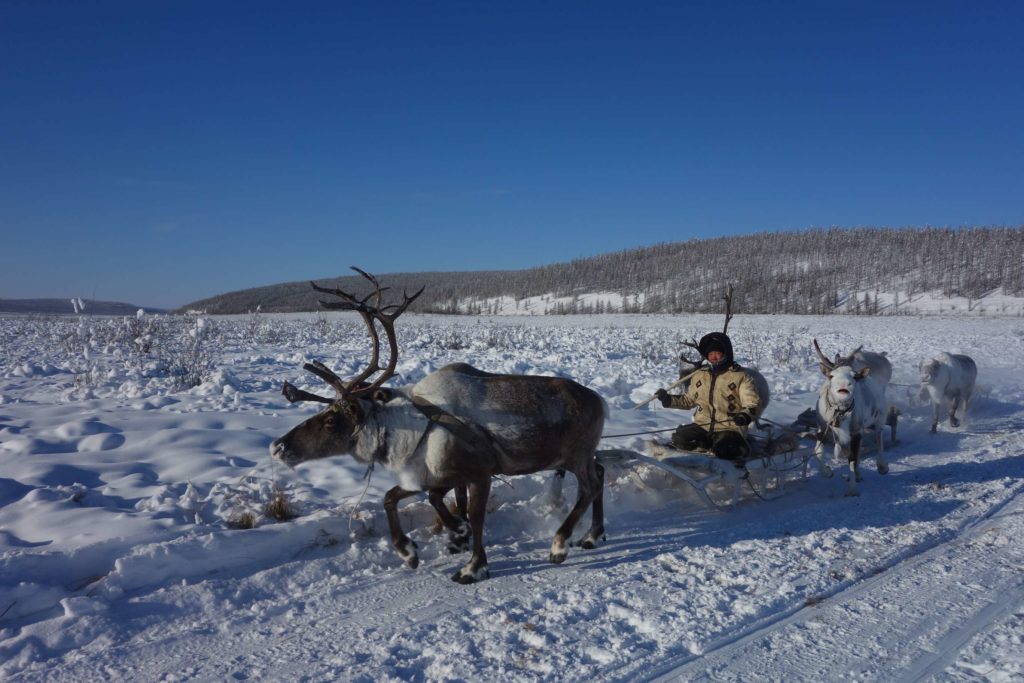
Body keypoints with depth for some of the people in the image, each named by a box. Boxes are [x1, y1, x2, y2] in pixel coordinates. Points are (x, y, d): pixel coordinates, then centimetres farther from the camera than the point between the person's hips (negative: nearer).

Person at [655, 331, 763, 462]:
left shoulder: (741, 376, -4)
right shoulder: (700, 375, 11)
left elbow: (755, 404, -9)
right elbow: (688, 400, 23)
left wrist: (746, 415, -31)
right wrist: (669, 399, 7)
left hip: (729, 428, -4)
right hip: (702, 426, 4)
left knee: (725, 451, -31)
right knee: (680, 440, -19)